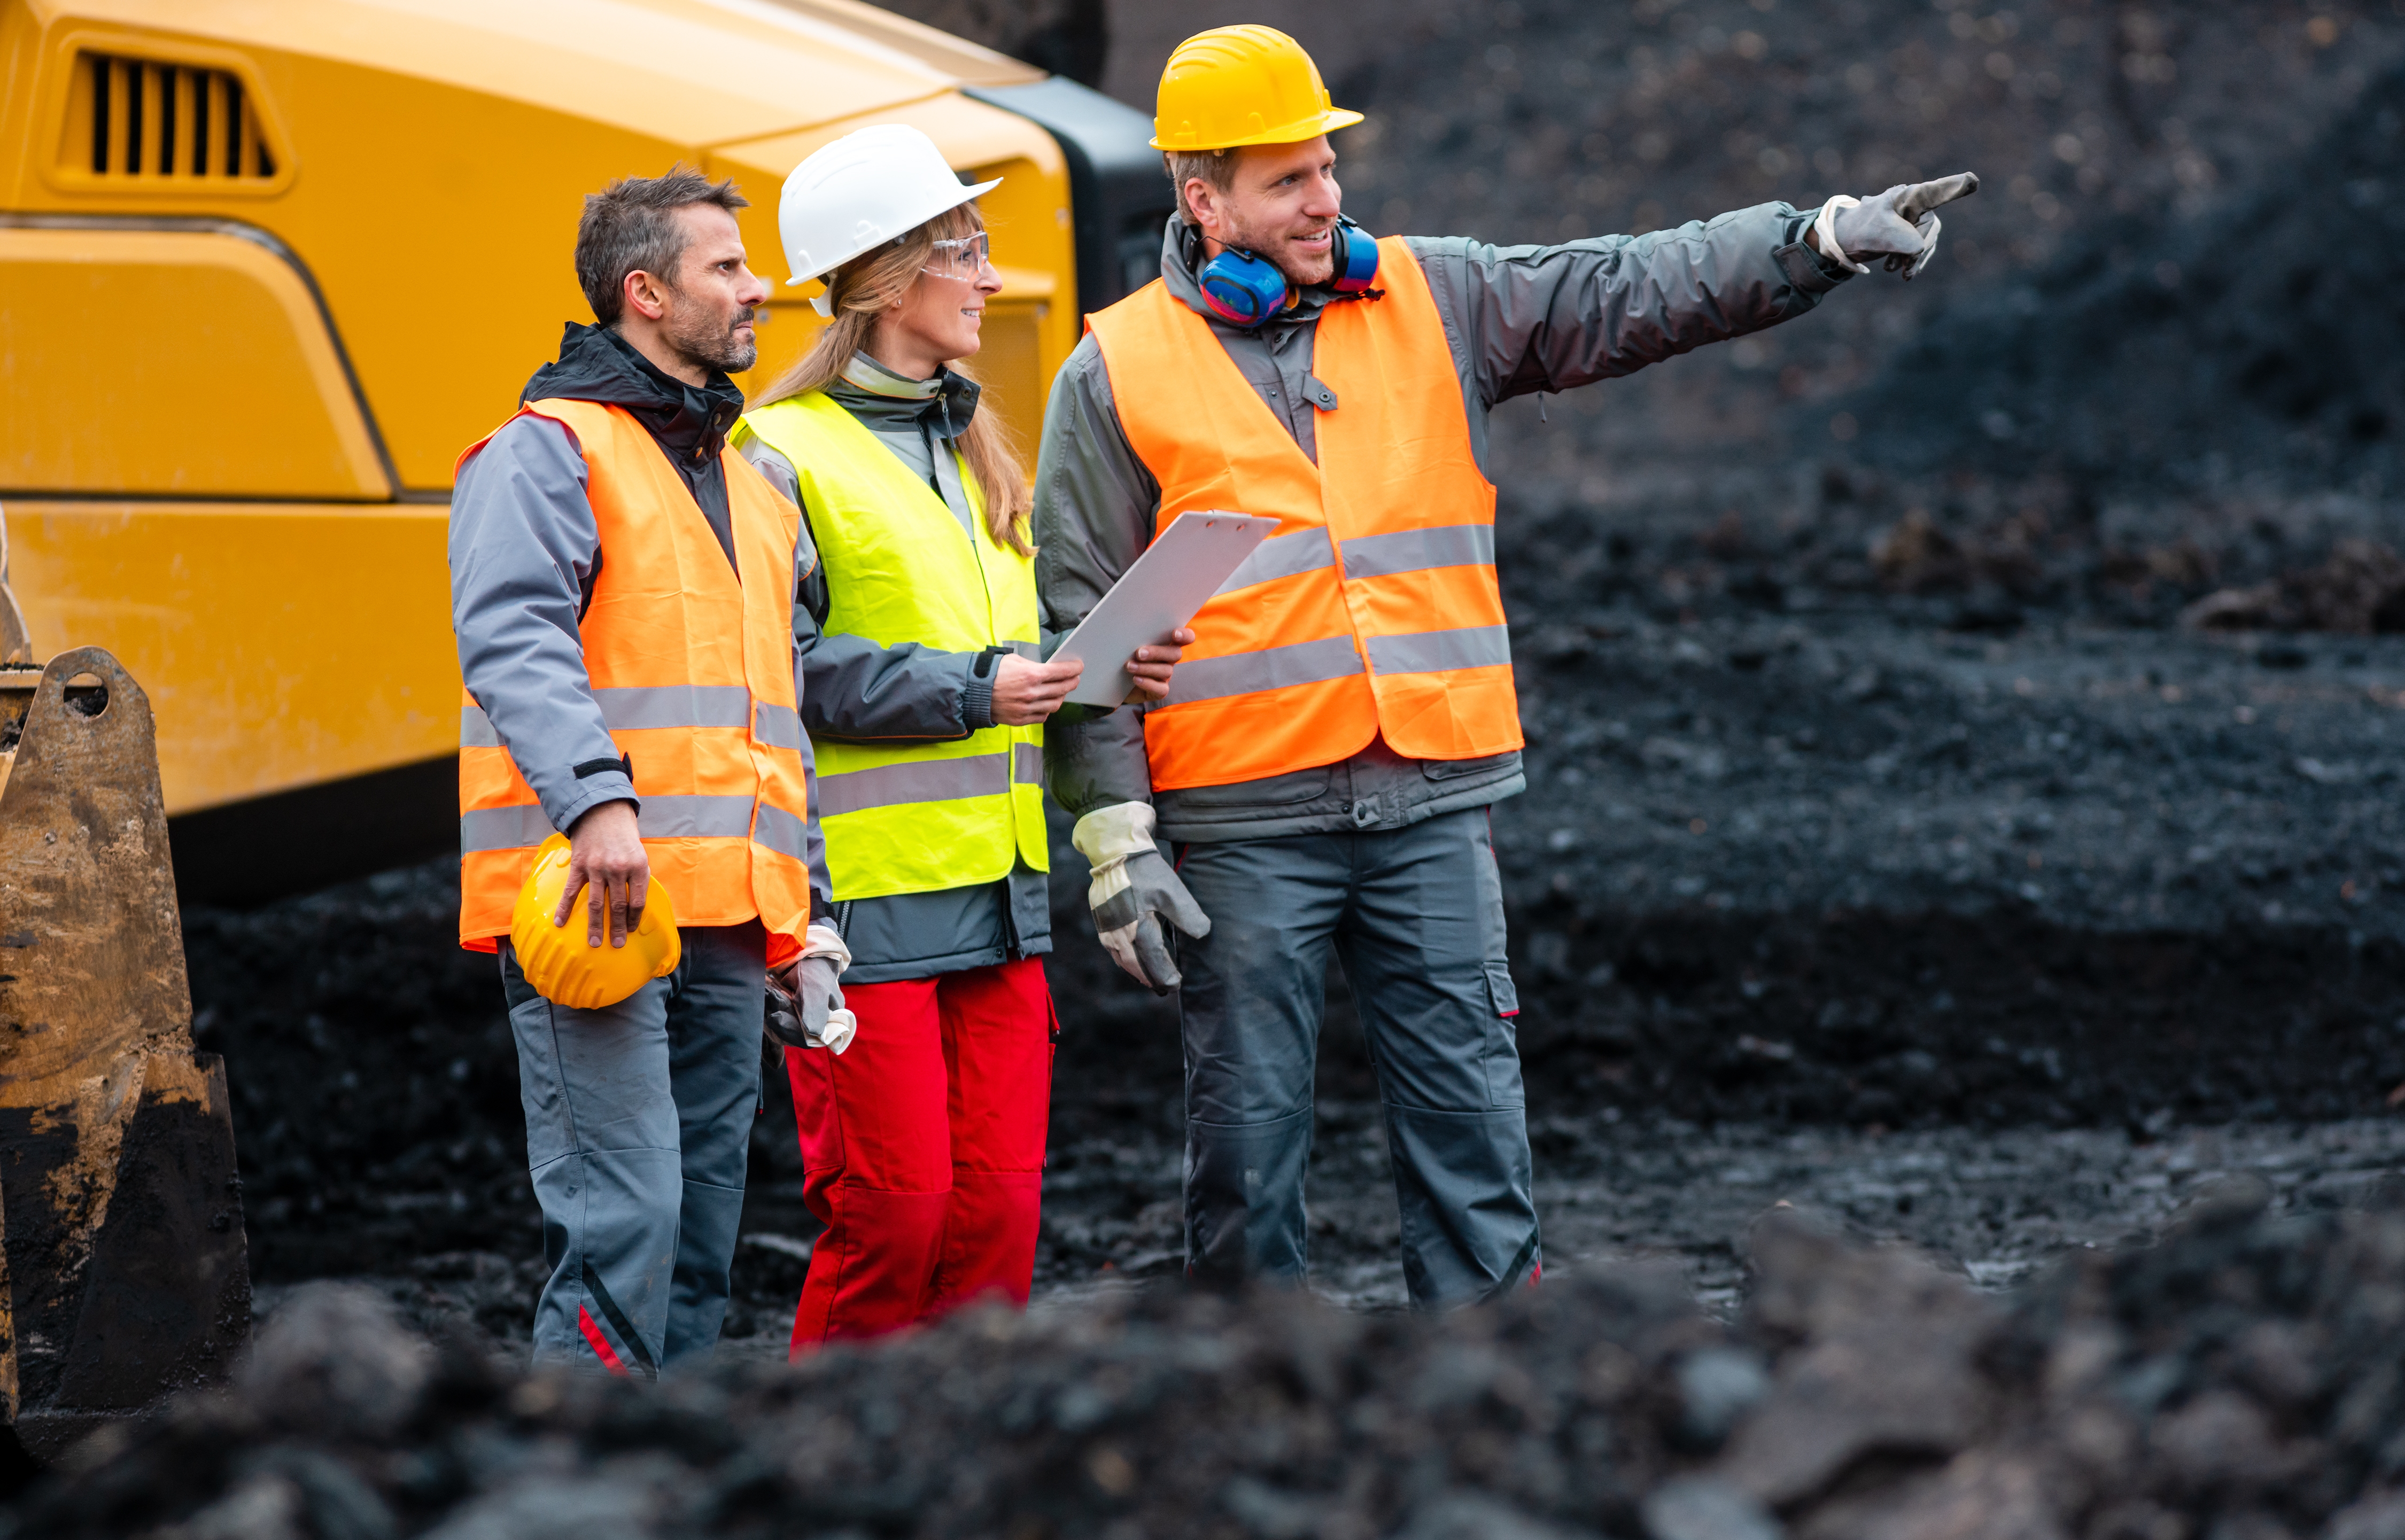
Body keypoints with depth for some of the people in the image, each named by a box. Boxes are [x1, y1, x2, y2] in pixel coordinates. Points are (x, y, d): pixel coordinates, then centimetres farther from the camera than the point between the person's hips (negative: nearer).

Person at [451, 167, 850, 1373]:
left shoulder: (749, 488, 24)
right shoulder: (548, 451, -2)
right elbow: (512, 639, -17)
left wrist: (805, 899, 21)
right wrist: (596, 797, -31)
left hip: (725, 928, 8)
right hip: (592, 910, -8)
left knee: (702, 1238, 7)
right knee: (623, 1217, -16)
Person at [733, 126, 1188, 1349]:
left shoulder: (972, 448, 18)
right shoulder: (787, 456, -7)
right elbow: (781, 668, -16)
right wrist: (967, 690, -18)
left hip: (997, 888, 7)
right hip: (870, 893, -7)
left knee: (996, 1203, 3)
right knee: (892, 1206, -7)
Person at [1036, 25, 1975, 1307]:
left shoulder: (1437, 304, 9)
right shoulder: (1117, 373, 1)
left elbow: (1638, 291, 4)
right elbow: (1082, 624, 0)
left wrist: (1824, 240, -9)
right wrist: (1116, 839, -6)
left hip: (1431, 804, 2)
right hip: (1238, 828, -2)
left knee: (1470, 1115, 1)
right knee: (1247, 1135, 3)